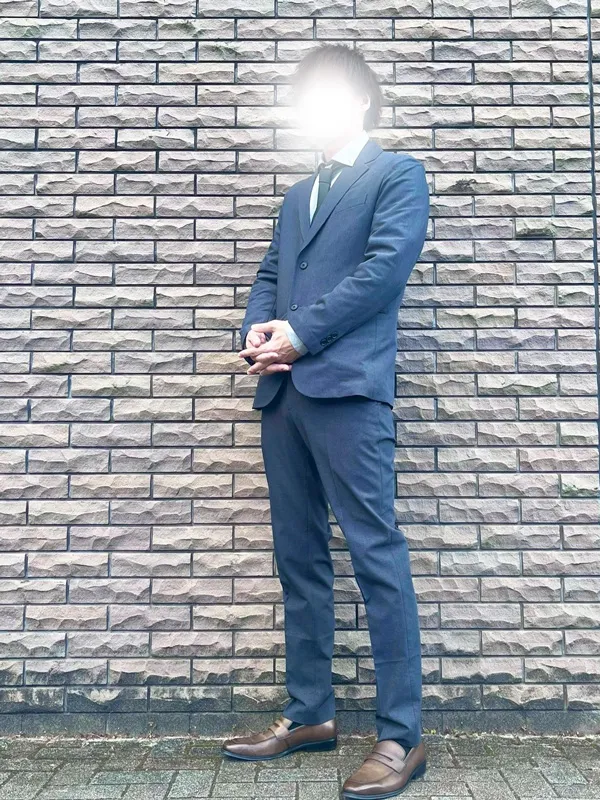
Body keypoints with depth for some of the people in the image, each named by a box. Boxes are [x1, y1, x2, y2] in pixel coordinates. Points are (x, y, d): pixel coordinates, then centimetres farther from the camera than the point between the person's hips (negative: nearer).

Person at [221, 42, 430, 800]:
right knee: (299, 558, 9)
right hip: (283, 390, 7)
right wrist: (257, 329, -3)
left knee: (376, 554, -7)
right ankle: (309, 713, 20)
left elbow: (386, 266, -7)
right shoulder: (297, 194, 29)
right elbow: (269, 275, 20)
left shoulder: (398, 172, 9)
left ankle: (401, 735, 2)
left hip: (347, 385, -7)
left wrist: (300, 333, -11)